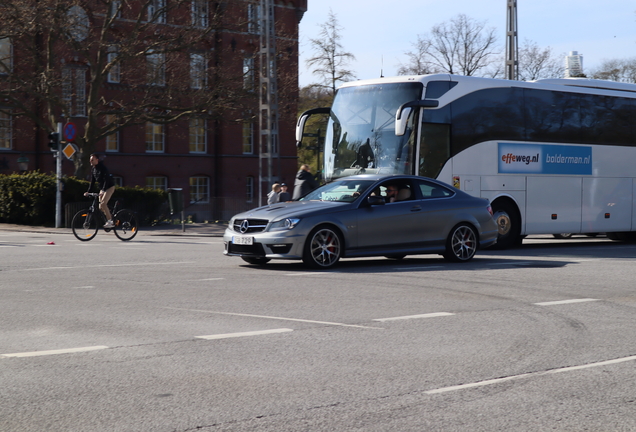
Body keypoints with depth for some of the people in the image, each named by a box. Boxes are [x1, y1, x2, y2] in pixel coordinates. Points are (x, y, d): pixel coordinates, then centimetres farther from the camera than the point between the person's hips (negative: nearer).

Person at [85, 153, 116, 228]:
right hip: (102, 188, 9)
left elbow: (106, 180, -28)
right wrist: (88, 191, 0)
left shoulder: (103, 168, -20)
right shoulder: (93, 168, 4)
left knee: (103, 204, -23)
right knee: (101, 207, 3)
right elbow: (92, 181, 9)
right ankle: (111, 220, 14)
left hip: (109, 187, -9)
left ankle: (109, 222, -19)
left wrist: (103, 191, -38)